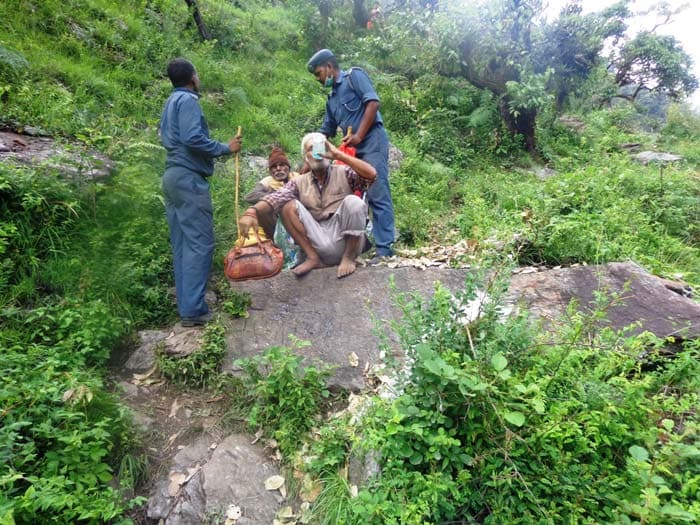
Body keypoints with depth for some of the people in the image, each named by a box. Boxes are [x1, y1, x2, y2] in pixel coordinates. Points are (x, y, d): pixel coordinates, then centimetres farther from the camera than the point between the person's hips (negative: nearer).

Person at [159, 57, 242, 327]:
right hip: (189, 177, -10)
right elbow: (192, 138, -20)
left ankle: (186, 305, 10)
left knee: (181, 244, 7)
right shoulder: (188, 100, -6)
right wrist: (225, 148, -10)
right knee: (199, 243, -10)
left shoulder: (170, 103, 23)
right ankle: (193, 309, -10)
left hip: (172, 176, 10)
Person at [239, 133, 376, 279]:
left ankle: (348, 258, -10)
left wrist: (338, 154, -15)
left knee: (353, 201, -26)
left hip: (346, 241, -2)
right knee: (289, 206, -9)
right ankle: (313, 258, -7)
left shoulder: (344, 173, 3)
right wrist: (252, 211, -29)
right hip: (321, 244, 2)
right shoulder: (299, 182, 8)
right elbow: (275, 199, -9)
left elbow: (371, 174, -15)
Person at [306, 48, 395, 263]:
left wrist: (359, 135, -14)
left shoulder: (354, 76, 4)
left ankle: (384, 248, -14)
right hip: (353, 149, 9)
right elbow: (326, 132, 28)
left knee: (377, 195, -13)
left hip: (371, 143, -9)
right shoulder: (332, 98, 25)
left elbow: (373, 102, -10)